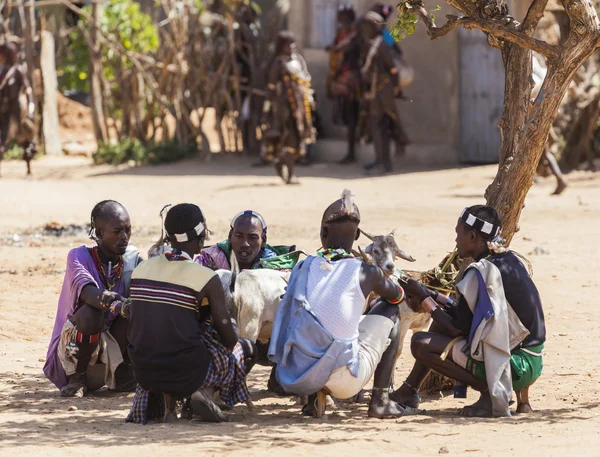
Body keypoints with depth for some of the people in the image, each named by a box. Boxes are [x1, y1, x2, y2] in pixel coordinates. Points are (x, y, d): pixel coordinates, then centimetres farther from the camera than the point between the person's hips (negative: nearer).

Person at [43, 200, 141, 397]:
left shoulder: (132, 258, -2)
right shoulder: (79, 256, -15)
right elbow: (87, 292, -36)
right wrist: (114, 305, -57)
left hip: (113, 348, 4)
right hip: (74, 348, -4)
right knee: (90, 312, -35)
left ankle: (123, 373, -3)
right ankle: (76, 378, -12)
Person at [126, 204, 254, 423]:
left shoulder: (141, 269, 5)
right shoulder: (207, 278, -9)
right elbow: (229, 340, -6)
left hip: (144, 371, 4)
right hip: (186, 372, -4)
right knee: (244, 348, 21)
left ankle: (149, 393, 12)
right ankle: (203, 392, -2)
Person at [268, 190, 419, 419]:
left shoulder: (303, 268, 8)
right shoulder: (366, 273, 0)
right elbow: (398, 296, 23)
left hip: (295, 380, 3)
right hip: (345, 382, -3)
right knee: (389, 312, 20)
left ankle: (314, 399, 18)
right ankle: (380, 401, 17)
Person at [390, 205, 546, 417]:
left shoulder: (481, 271, -16)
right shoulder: (512, 260, 10)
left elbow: (458, 328, -11)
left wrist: (424, 298, -2)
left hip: (514, 366, -9)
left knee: (420, 342, -10)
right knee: (444, 318, 21)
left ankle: (489, 392, -10)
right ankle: (408, 391, 27)